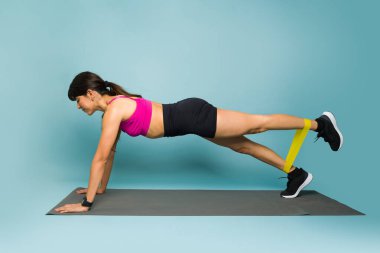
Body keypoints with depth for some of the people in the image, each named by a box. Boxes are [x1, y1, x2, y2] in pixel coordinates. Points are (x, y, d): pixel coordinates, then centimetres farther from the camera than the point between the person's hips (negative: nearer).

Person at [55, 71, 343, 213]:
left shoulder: (113, 110, -17)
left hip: (191, 116, -8)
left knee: (258, 123, 3)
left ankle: (320, 123, 20)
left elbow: (100, 158, -18)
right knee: (242, 145, 15)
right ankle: (297, 174, 29)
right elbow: (111, 153, 19)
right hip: (188, 117, 8)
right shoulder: (113, 108, 10)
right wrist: (101, 188, 24)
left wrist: (86, 203, -12)